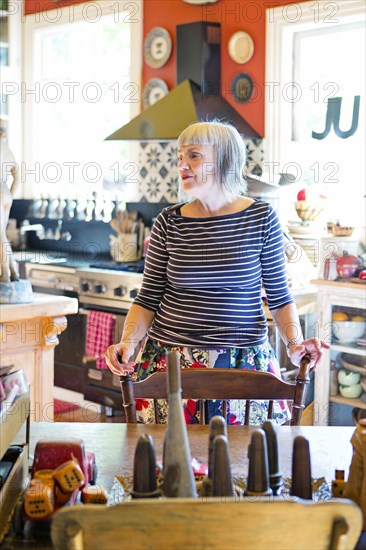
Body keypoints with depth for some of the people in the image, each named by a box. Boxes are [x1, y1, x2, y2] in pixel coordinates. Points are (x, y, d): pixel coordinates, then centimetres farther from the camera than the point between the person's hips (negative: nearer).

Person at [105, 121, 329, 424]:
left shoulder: (262, 217, -2)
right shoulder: (169, 223, 0)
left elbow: (279, 295, 3)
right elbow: (148, 299, 3)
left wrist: (295, 342, -11)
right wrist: (128, 341, -12)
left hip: (245, 363, 0)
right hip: (171, 362, 1)